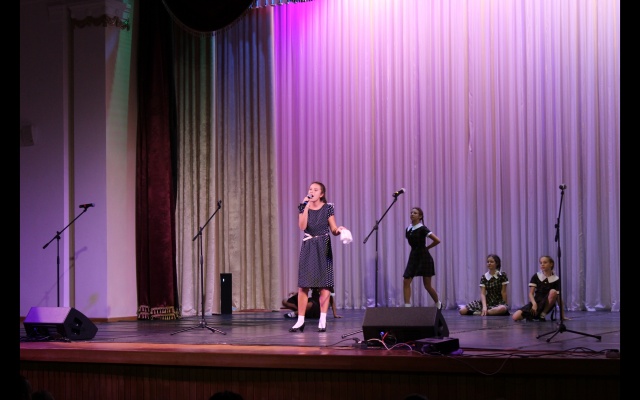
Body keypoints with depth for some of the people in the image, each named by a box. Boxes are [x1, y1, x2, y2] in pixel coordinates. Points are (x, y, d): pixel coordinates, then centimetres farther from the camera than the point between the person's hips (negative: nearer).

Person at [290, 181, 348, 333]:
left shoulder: (328, 208, 0)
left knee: (324, 284, -4)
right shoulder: (303, 207, 5)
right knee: (303, 284, -1)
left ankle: (323, 320, 0)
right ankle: (300, 321, 3)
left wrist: (339, 229, -25)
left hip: (323, 248, -2)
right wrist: (306, 206, -14)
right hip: (307, 248, 2)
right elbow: (302, 226, -11)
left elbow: (333, 230, -2)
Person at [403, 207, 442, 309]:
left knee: (427, 285, 4)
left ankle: (438, 304, 27)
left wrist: (426, 247, -6)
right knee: (406, 282, -8)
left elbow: (437, 240, -18)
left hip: (424, 258, -6)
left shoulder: (422, 229, -14)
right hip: (413, 257, 6)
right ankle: (407, 306, -8)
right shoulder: (408, 229, 5)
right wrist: (416, 247, 11)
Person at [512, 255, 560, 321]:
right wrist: (534, 304, -23)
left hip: (547, 304, 0)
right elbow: (531, 293, -2)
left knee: (553, 292, -34)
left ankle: (543, 314, -17)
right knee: (515, 317, -21)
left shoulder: (556, 279, -2)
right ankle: (534, 314, 5)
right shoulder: (536, 276, 3)